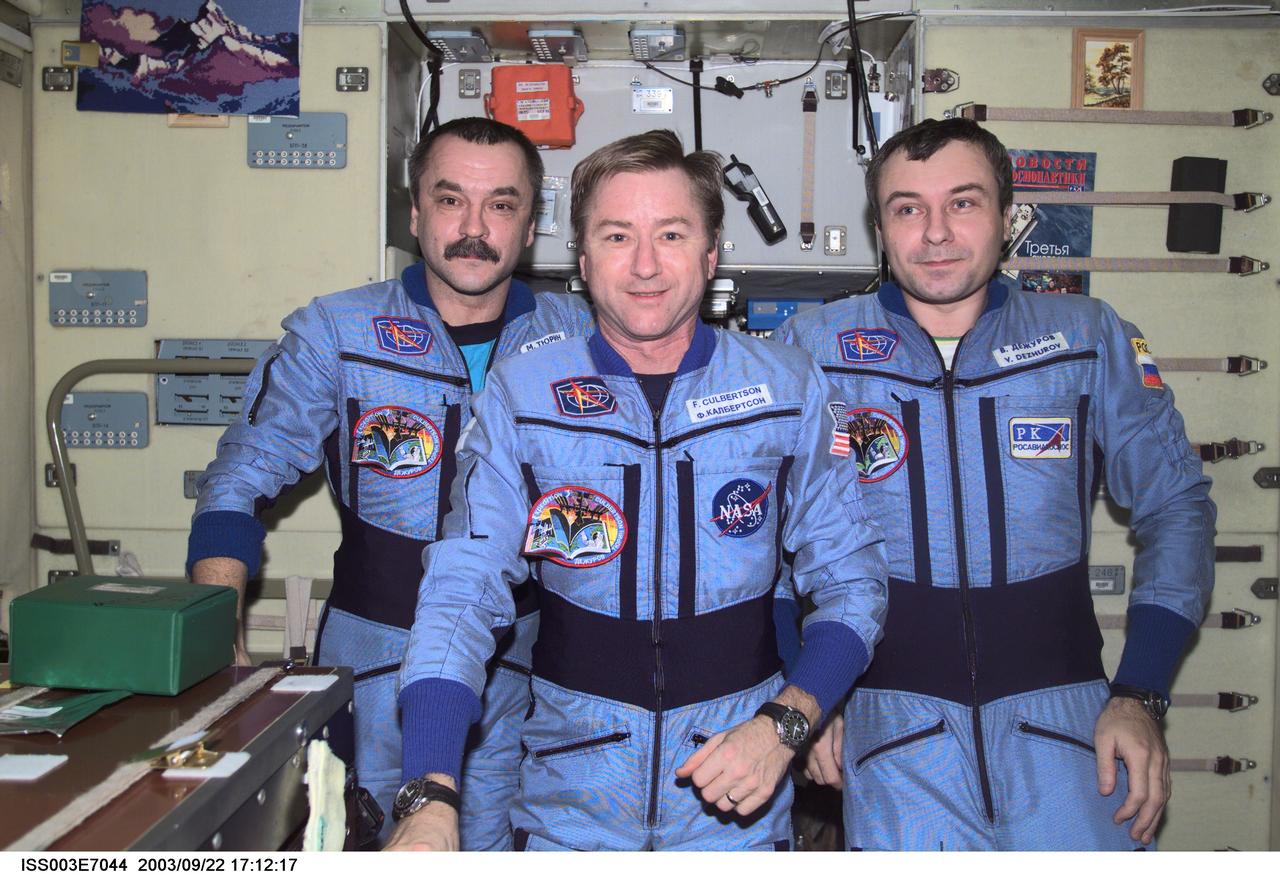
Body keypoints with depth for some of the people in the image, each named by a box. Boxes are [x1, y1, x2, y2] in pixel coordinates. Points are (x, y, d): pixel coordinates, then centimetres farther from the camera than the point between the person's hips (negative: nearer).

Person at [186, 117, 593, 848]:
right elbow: (242, 480, -3)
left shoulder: (575, 335, 0)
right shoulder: (337, 333, -5)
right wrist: (221, 647, -13)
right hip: (371, 667, -1)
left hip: (522, 670, 1)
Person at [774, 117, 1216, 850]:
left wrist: (1141, 696, -1)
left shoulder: (1090, 338, 3)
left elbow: (1176, 505, 6)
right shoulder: (812, 346, 0)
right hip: (894, 723, 0)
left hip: (1061, 707, 1)